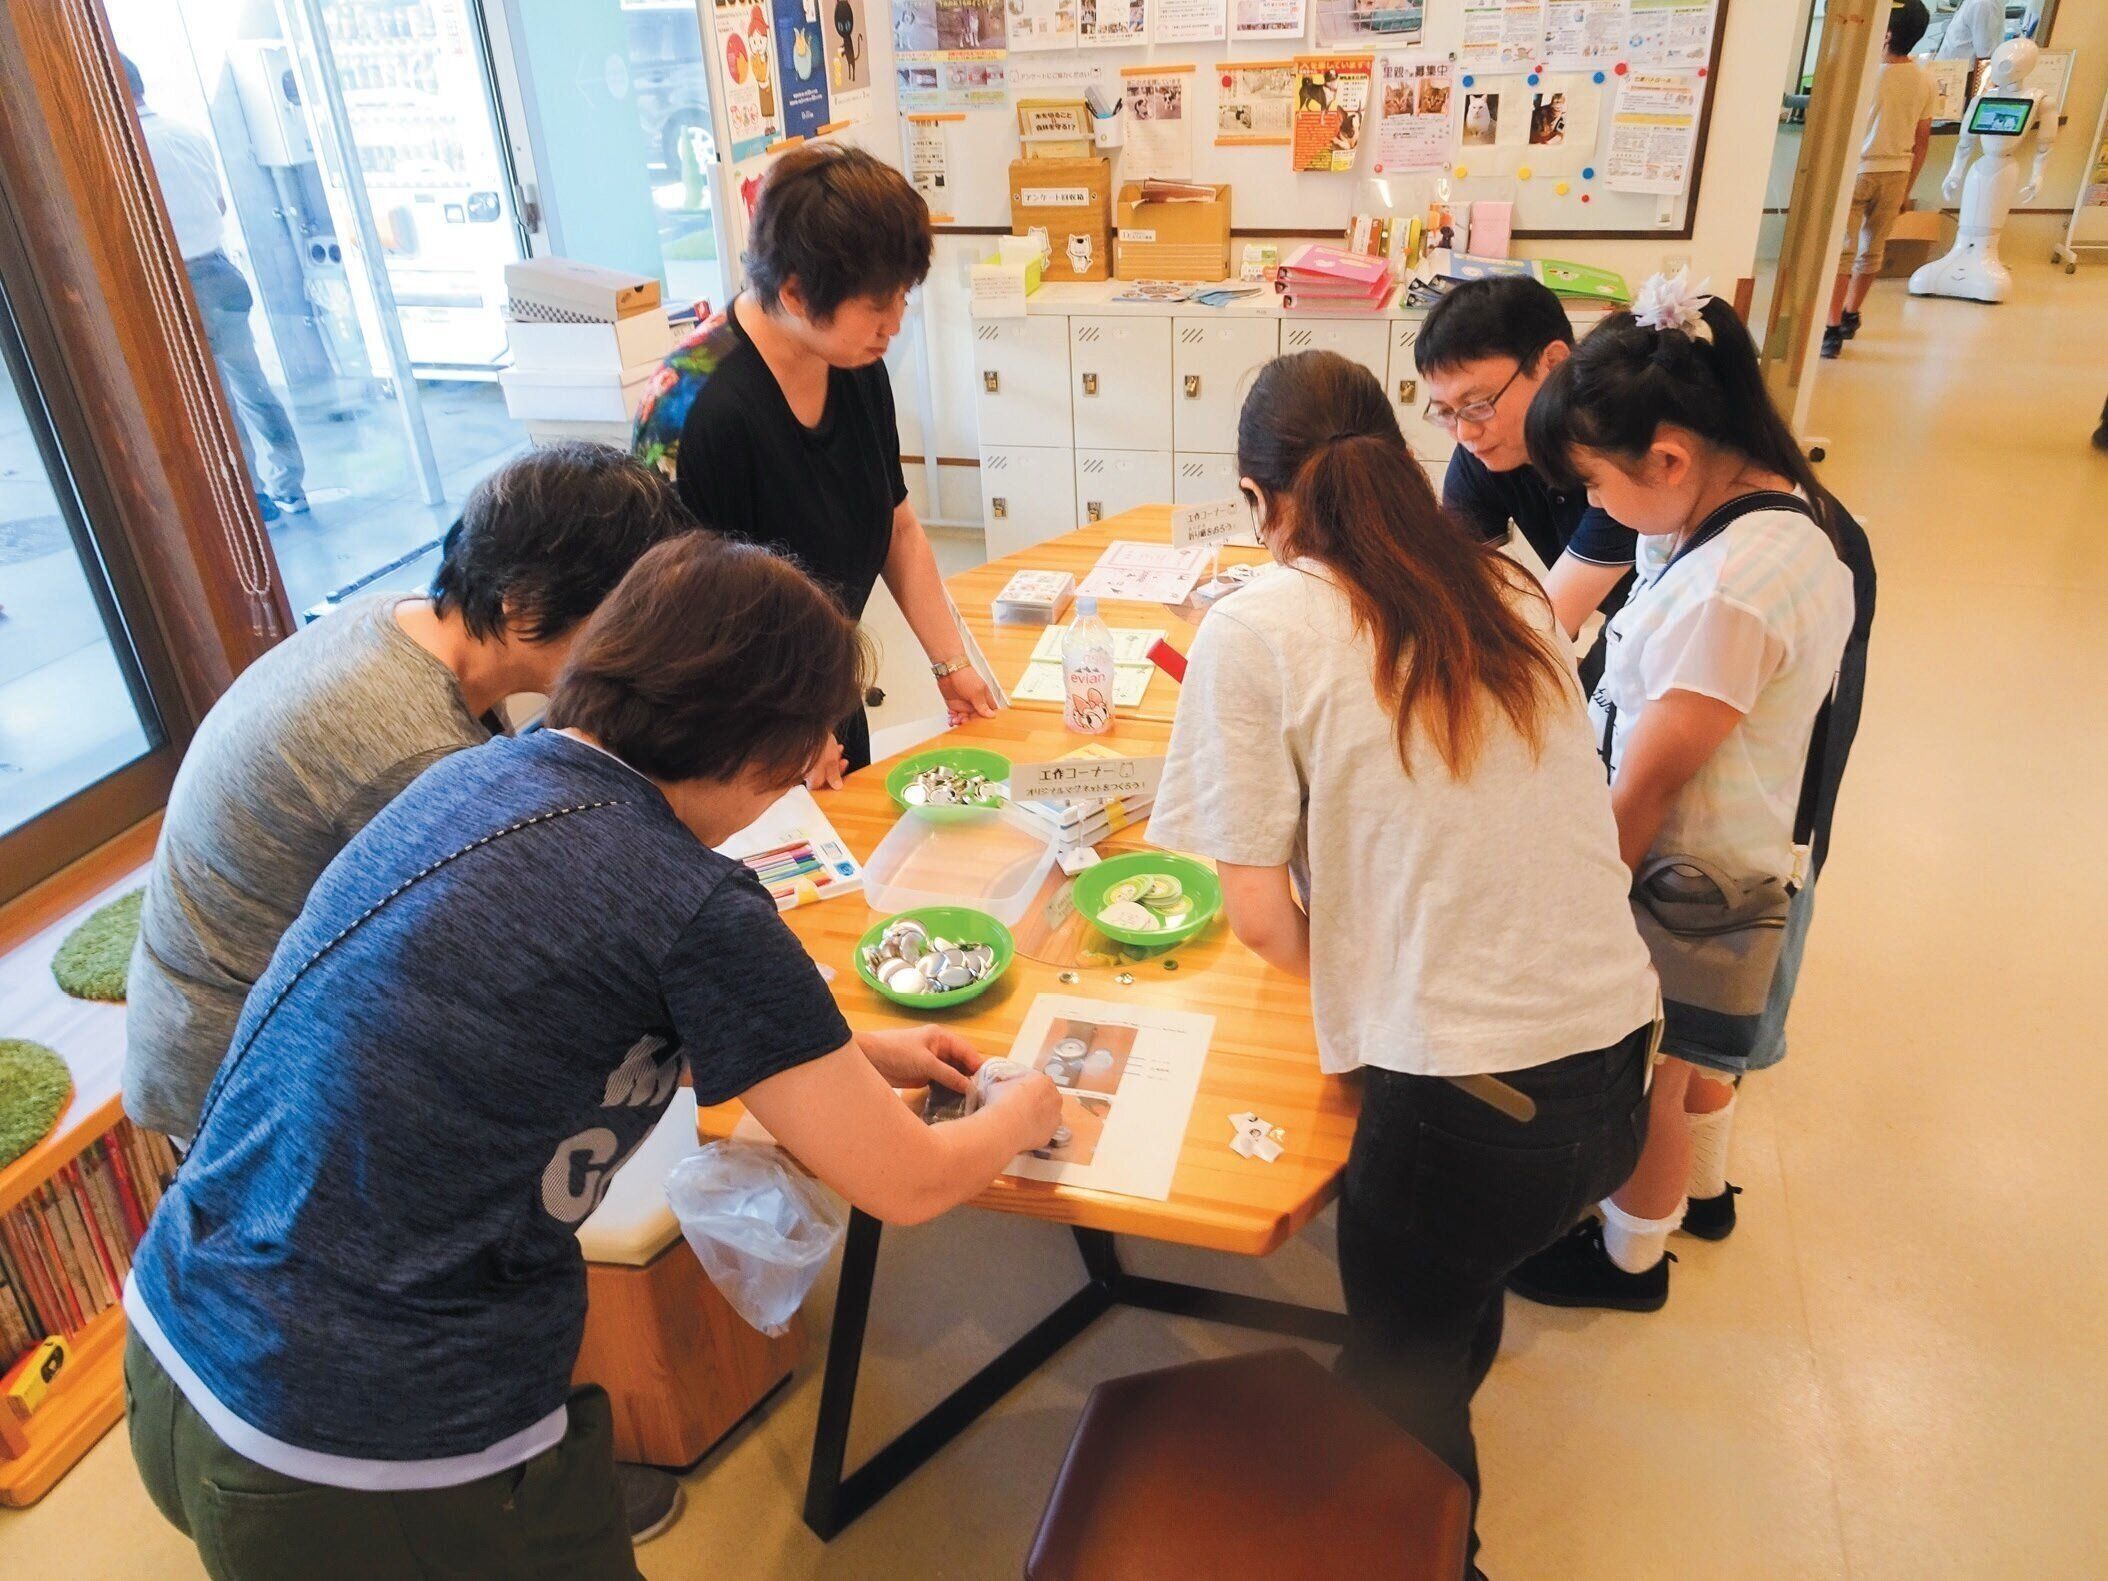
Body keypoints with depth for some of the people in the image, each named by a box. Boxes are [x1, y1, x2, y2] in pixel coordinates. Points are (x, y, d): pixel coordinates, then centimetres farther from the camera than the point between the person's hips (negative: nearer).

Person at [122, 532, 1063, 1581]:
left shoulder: (478, 775, 2)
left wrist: (862, 1055, 20)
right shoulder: (690, 906, -21)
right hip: (368, 1474, -7)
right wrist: (1023, 1112, 9)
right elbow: (906, 1187, -12)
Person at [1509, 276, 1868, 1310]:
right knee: (1694, 1053, 31)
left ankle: (1630, 1256, 41)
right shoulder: (1787, 509, -4)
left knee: (1645, 1076, 15)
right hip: (1747, 850, 9)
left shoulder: (1730, 587, -33)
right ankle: (1702, 1189, 57)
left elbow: (1646, 789, -25)